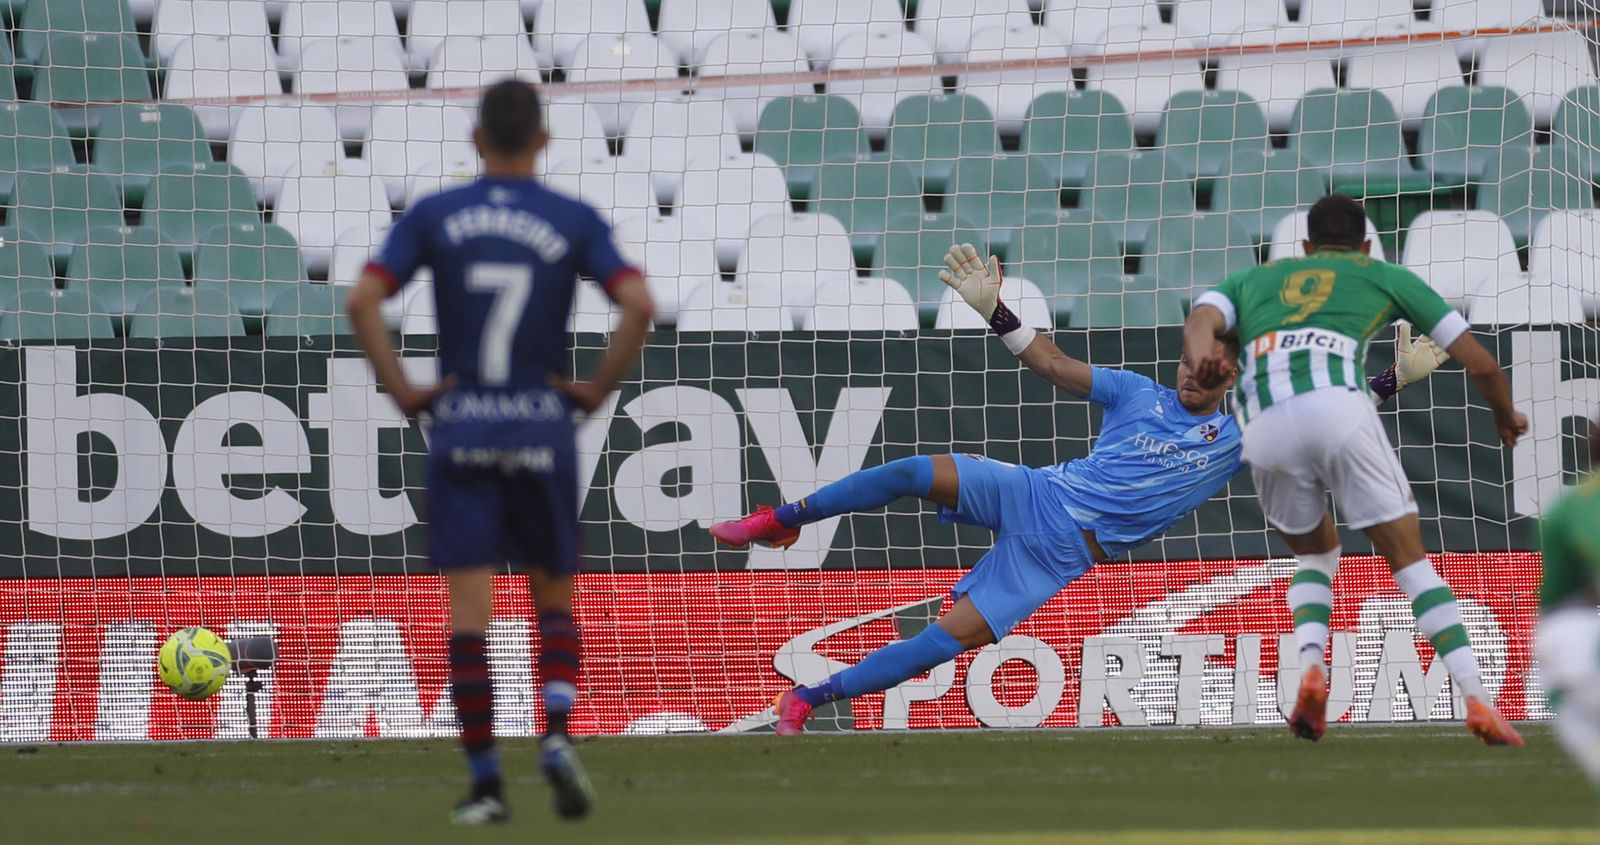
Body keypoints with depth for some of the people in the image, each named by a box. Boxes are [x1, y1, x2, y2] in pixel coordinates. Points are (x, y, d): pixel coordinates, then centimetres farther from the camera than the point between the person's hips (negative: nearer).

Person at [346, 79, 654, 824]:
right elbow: (638, 306, -12)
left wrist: (403, 391, -1)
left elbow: (362, 301, -8)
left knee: (469, 609, 1)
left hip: (460, 428, 0)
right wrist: (598, 389, -2)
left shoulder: (434, 217, 2)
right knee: (554, 600, 14)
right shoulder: (574, 222, 0)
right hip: (542, 427, 0)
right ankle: (556, 735, -10)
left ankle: (484, 783, -2)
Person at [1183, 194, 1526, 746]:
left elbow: (1201, 322, 10)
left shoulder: (1253, 279, 35)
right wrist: (1507, 418, 50)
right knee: (1409, 560, 7)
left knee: (1315, 555, 26)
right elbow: (1480, 364, 30)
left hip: (1264, 426, 2)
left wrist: (1203, 368, -12)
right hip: (1338, 405, -2)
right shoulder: (1384, 276, 30)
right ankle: (1475, 700, -7)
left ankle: (1310, 666, 0)